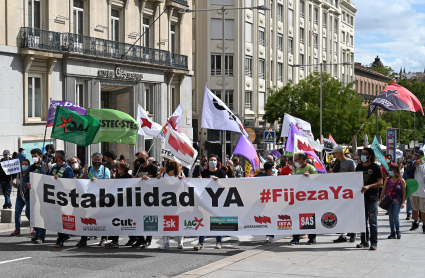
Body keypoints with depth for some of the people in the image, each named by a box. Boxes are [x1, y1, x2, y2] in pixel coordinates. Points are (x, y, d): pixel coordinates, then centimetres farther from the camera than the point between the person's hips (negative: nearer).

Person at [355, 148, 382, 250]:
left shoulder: (375, 167, -3)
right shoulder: (359, 167, 13)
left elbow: (380, 182, -8)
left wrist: (368, 186, -21)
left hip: (372, 198, -5)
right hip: (361, 197, 5)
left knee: (372, 221, -4)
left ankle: (374, 242, 0)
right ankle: (364, 241, 17)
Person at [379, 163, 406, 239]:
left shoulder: (401, 181, -4)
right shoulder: (387, 180, 5)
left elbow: (404, 192, -1)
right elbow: (384, 190, 10)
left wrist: (403, 202, -5)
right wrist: (381, 199, 8)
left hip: (397, 202, -3)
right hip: (389, 201, 4)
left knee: (396, 216, -9)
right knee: (391, 216, 6)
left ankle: (398, 231, 12)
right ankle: (393, 232, 13)